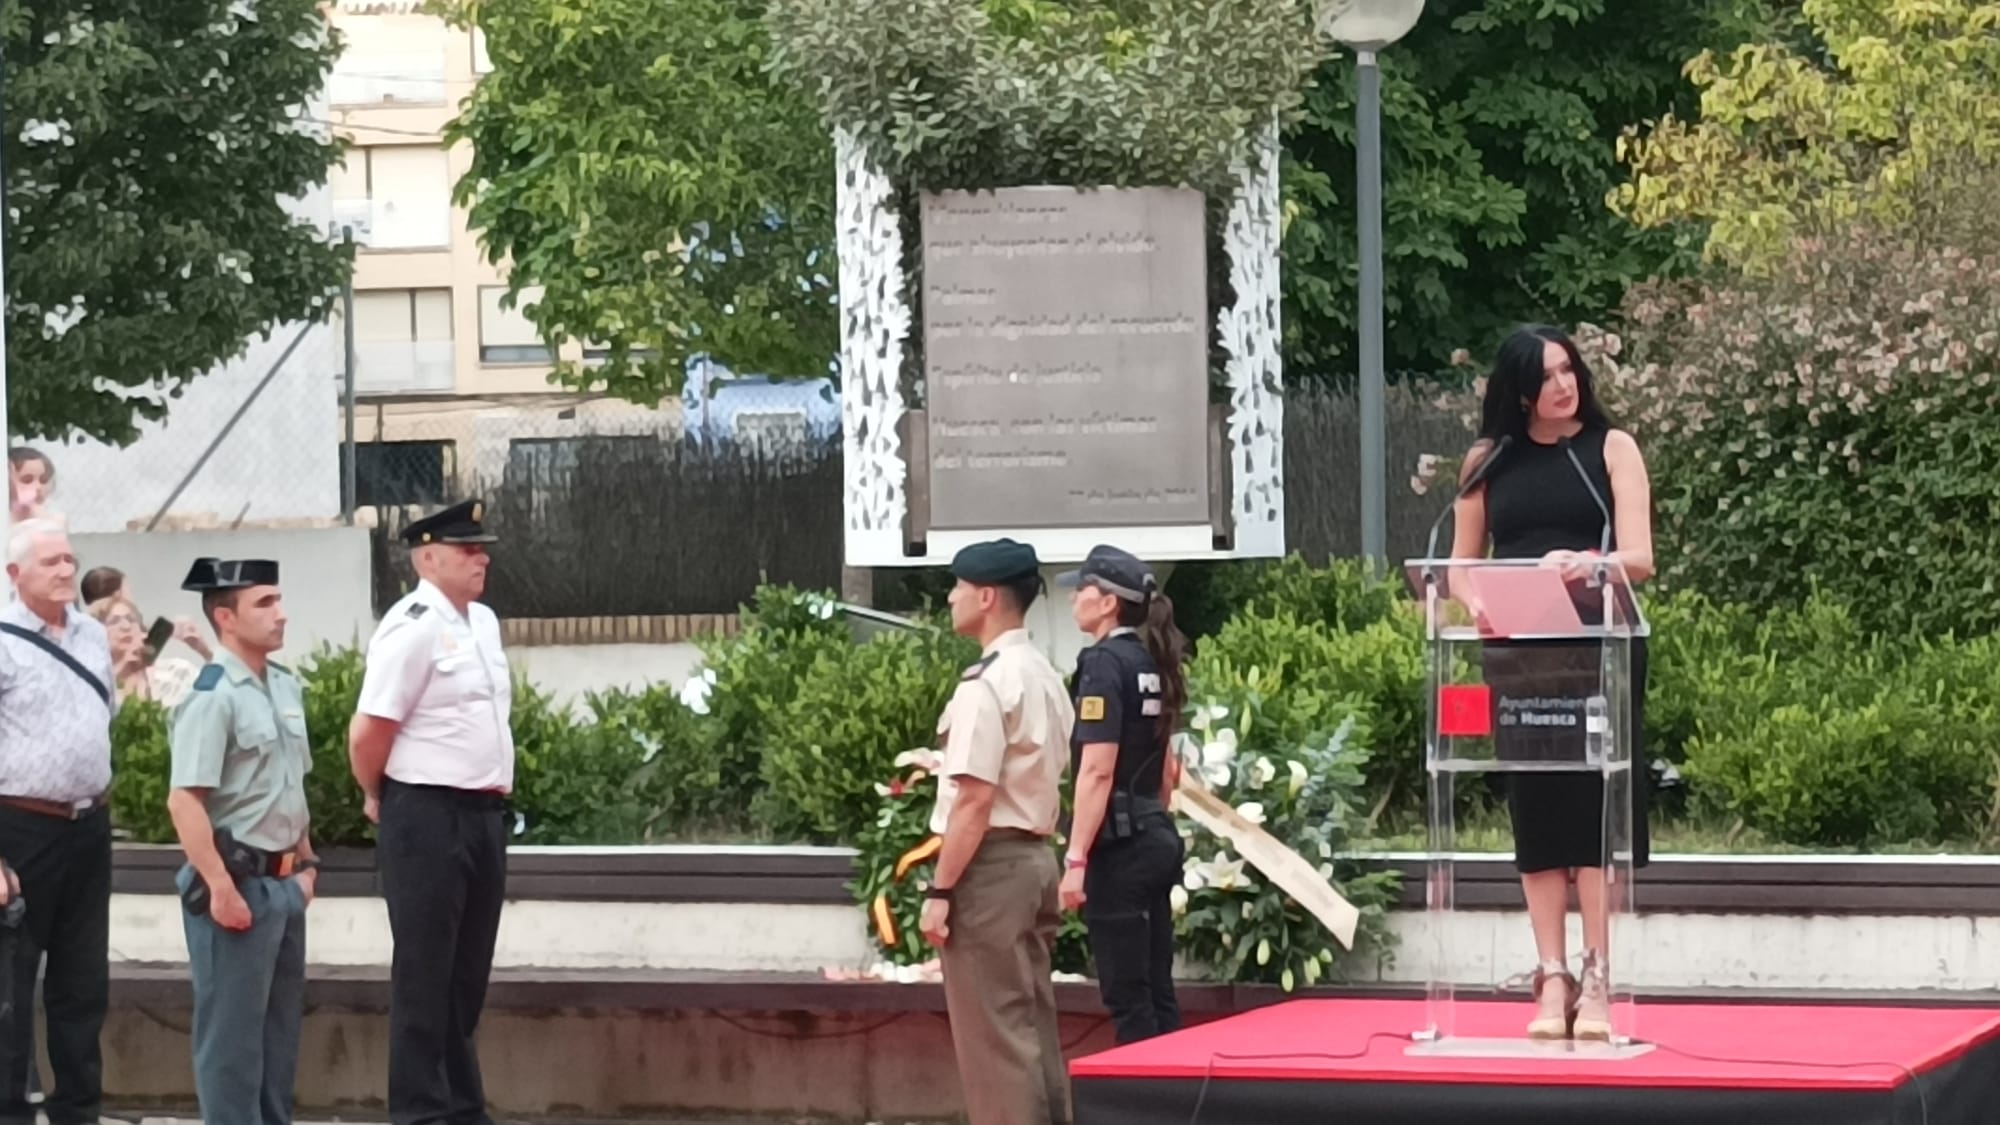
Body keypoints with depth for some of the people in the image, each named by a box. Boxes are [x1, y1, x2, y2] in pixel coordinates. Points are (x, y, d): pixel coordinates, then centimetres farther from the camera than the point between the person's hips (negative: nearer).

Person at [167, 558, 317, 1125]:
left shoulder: (286, 686, 11)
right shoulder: (213, 696, -16)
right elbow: (185, 801, -22)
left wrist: (306, 862, 19)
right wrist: (220, 887, -24)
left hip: (283, 881, 9)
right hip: (238, 880, -9)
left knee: (281, 1024, 16)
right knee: (232, 1030, -1)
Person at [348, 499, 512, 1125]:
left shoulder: (483, 622, 12)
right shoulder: (413, 629, -15)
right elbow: (368, 734, -16)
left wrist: (496, 795, 17)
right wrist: (378, 799, -1)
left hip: (484, 813, 8)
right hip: (427, 816, -8)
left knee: (469, 972, 14)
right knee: (425, 973, -2)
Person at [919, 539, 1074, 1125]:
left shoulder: (986, 683, -17)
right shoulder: (1045, 675, 12)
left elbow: (976, 798, -20)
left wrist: (940, 889, -17)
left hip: (990, 864, -9)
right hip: (1036, 856, 9)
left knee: (992, 1032, -5)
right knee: (1032, 1025, 13)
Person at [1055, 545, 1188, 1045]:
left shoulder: (1104, 663, -13)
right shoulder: (1151, 664, 13)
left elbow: (1097, 771, -19)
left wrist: (1075, 859, -19)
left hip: (1119, 843, -9)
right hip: (1158, 838, 9)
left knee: (1127, 999, -4)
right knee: (1157, 994, 11)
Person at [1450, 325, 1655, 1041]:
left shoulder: (1611, 449, 4)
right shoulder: (1488, 461, 10)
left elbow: (1639, 559, -5)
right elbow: (1463, 565, 12)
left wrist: (1588, 565, -26)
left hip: (1599, 646, -2)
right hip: (1517, 651, 2)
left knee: (1593, 803, -6)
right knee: (1535, 808, 1)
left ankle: (1595, 981, -6)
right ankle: (1552, 981, 3)